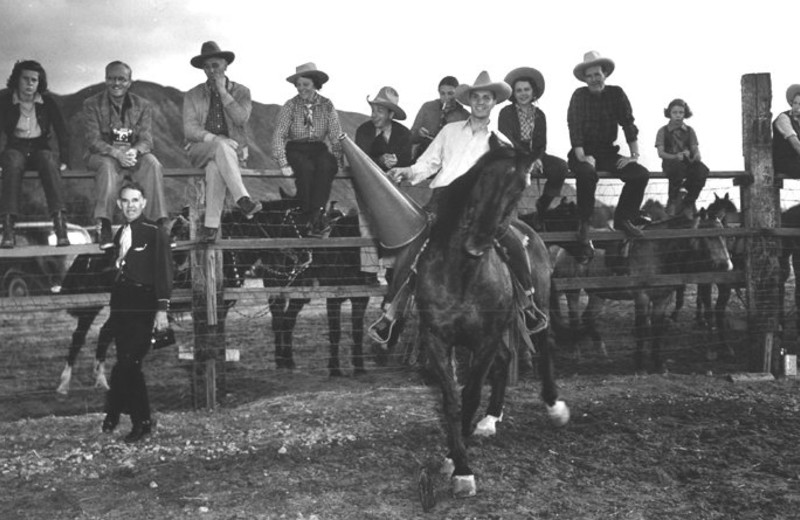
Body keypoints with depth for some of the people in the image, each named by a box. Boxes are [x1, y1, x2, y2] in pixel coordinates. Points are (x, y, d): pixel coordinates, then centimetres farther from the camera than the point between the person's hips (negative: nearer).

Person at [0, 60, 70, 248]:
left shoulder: (47, 101, 3)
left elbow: (62, 131, 1)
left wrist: (64, 159, -11)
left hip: (41, 147, 1)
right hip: (15, 148, -1)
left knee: (49, 161, -35)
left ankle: (59, 224, -45)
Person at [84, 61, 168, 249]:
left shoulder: (143, 106, 8)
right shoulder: (92, 105, 2)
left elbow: (146, 140, -2)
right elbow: (93, 141, -7)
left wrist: (134, 151, -26)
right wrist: (116, 153, -27)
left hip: (133, 155, 2)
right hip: (102, 155, -2)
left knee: (153, 164, -30)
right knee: (108, 165, -37)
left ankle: (158, 225, -30)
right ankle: (104, 228, -39)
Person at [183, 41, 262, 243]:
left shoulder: (241, 92, 11)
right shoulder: (192, 95, 11)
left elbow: (241, 119, -9)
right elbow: (189, 130, -1)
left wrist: (223, 91, -8)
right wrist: (214, 139, -18)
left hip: (232, 148, 0)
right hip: (200, 149, 0)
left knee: (215, 164, -36)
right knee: (222, 145, -36)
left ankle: (211, 225, -40)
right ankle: (242, 199, -49)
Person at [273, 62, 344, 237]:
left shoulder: (327, 105, 6)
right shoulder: (290, 106, 2)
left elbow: (336, 136, 3)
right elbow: (279, 136, -4)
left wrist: (338, 160, -12)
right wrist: (283, 163, -17)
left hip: (319, 149, 1)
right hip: (296, 149, -1)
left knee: (326, 166, -34)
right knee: (306, 168, -35)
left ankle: (316, 214, -36)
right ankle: (307, 215, -28)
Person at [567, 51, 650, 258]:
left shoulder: (616, 94, 4)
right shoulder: (580, 95, -4)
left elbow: (628, 124, 0)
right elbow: (575, 127, -12)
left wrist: (634, 154, -10)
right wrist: (582, 157, -25)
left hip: (608, 152, 4)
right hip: (584, 153, -3)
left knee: (641, 174, -18)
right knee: (587, 172, -38)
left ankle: (623, 218, -2)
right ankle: (584, 224, -21)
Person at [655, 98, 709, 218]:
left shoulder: (690, 131, 16)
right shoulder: (663, 131, 8)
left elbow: (696, 149, 6)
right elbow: (661, 153, -4)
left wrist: (696, 156, -19)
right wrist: (675, 156, -23)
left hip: (688, 163, 3)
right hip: (670, 162, -3)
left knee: (702, 170, -32)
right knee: (678, 166, -41)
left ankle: (687, 204, -13)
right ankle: (672, 201, -21)